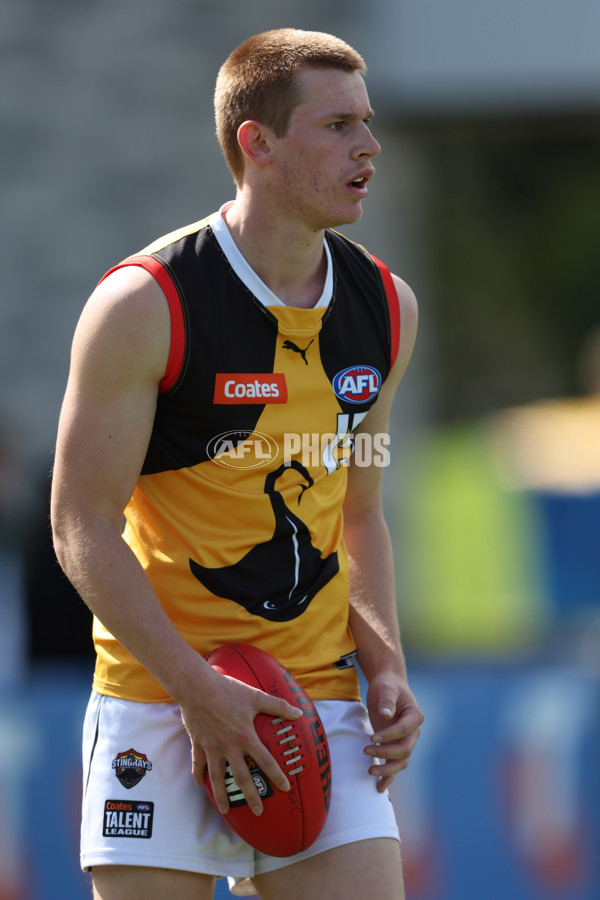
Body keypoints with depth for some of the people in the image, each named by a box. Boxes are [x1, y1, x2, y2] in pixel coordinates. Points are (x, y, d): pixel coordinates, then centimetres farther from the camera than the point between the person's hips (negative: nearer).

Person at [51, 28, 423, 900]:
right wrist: (197, 688, -17)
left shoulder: (387, 307, 7)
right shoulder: (145, 306, -11)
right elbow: (84, 530, -9)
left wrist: (386, 668, 3)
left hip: (321, 702, 4)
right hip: (157, 704, -4)